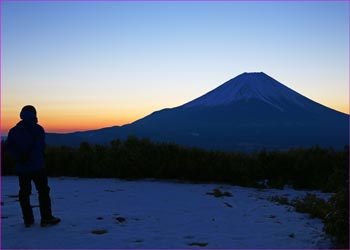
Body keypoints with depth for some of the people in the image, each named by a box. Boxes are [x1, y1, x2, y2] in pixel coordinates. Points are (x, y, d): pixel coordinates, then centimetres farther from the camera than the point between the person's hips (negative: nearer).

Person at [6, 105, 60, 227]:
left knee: (24, 192, 9)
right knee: (43, 190, 4)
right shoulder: (38, 129, -3)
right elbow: (40, 146, -14)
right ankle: (46, 217, 3)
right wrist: (30, 156, -6)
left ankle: (28, 219, 11)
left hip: (21, 167, 4)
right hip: (37, 166, -4)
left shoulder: (14, 130, 8)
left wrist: (18, 156, -8)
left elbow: (9, 145, -3)